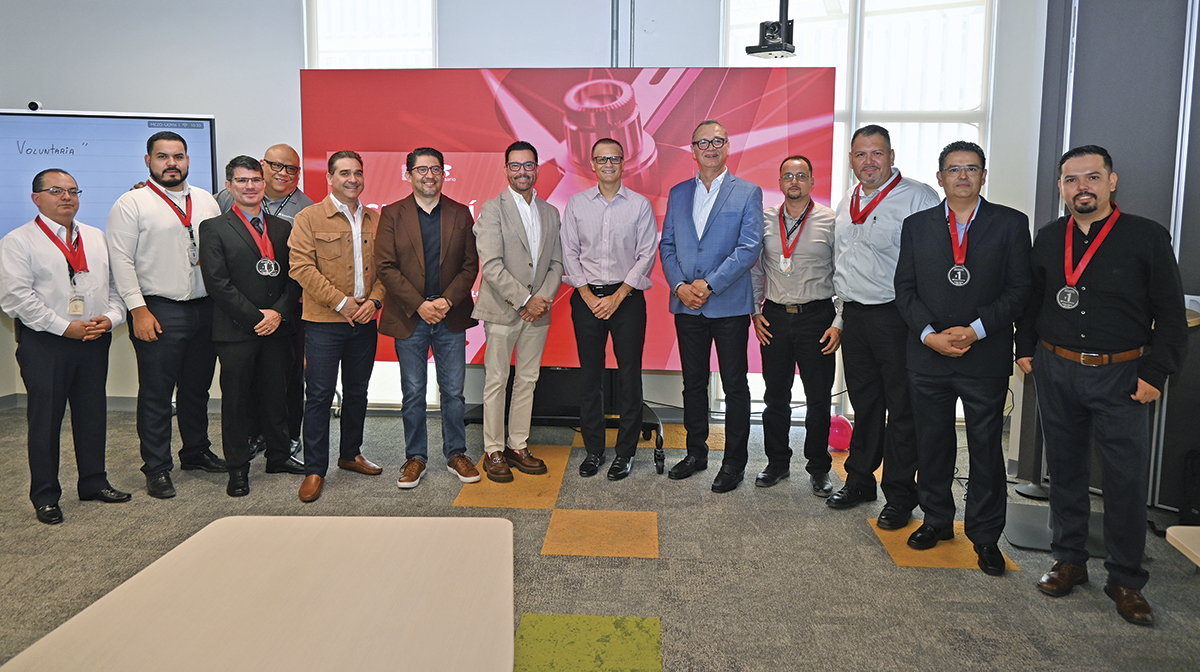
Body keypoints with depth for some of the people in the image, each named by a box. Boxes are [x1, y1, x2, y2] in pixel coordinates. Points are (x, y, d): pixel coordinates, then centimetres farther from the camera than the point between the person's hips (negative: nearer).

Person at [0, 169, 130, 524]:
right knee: (45, 418, 3)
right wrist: (65, 327, -15)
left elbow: (117, 284, 11)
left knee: (93, 413, 12)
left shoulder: (97, 238, 14)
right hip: (43, 343, -4)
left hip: (95, 339, 5)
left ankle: (93, 482, 26)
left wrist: (110, 317, -7)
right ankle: (45, 497, 14)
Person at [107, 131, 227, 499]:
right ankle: (156, 468, 10)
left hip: (206, 307, 5)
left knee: (198, 387, 15)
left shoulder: (205, 200, 13)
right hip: (159, 310, -5)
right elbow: (121, 261, -8)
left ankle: (196, 451, 31)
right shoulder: (131, 203, -3)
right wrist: (139, 310, -14)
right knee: (156, 393, 0)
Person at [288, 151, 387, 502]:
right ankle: (314, 470, 7)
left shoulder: (375, 220, 11)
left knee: (357, 392, 15)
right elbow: (302, 267, -10)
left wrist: (374, 300, -6)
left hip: (365, 322, 5)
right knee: (319, 395, -2)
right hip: (324, 323, -4)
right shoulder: (309, 218, -3)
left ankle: (351, 454, 31)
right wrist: (341, 302, -15)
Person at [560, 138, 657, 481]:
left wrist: (617, 297, -10)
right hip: (586, 298, 1)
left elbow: (646, 256, -2)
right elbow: (569, 253, 4)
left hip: (627, 297, -1)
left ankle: (625, 452, 11)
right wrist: (589, 296, -6)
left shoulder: (640, 205, 2)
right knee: (589, 375, 5)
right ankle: (593, 449, 15)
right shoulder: (577, 204, 7)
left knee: (629, 374, 0)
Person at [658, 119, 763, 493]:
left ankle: (734, 461, 15)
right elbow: (667, 245, 9)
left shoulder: (748, 193, 0)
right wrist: (680, 286, -8)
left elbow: (750, 248, -9)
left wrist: (709, 285, -17)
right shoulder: (678, 193, 12)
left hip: (730, 305, -3)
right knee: (693, 382, 12)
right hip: (687, 306, 4)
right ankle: (696, 453, 26)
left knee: (735, 385, 4)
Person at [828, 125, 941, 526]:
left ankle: (900, 496, 13)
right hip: (854, 316, 6)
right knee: (864, 403, 16)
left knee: (902, 409, 1)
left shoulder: (919, 198, -8)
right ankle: (859, 481, 29)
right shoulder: (846, 203, 14)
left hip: (896, 316, -6)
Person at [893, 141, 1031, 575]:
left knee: (986, 449, 5)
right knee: (932, 443, 13)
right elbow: (905, 289, 4)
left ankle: (985, 535, 19)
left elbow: (1019, 290, -3)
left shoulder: (1011, 224, 2)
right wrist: (929, 334, -10)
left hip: (985, 357, -2)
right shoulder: (916, 225, 7)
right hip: (927, 356, 2)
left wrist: (975, 330, -15)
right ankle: (937, 519, 30)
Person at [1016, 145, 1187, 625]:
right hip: (1055, 372, 3)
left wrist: (1155, 374, -9)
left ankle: (1126, 579, 16)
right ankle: (1069, 559, 27)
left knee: (1127, 478, 1)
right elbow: (1031, 299, 17)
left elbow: (1171, 314, -4)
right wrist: (1025, 348, 8)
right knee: (1064, 469, 12)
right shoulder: (1048, 238, 7)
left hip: (1120, 375, -3)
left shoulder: (1147, 237, -4)